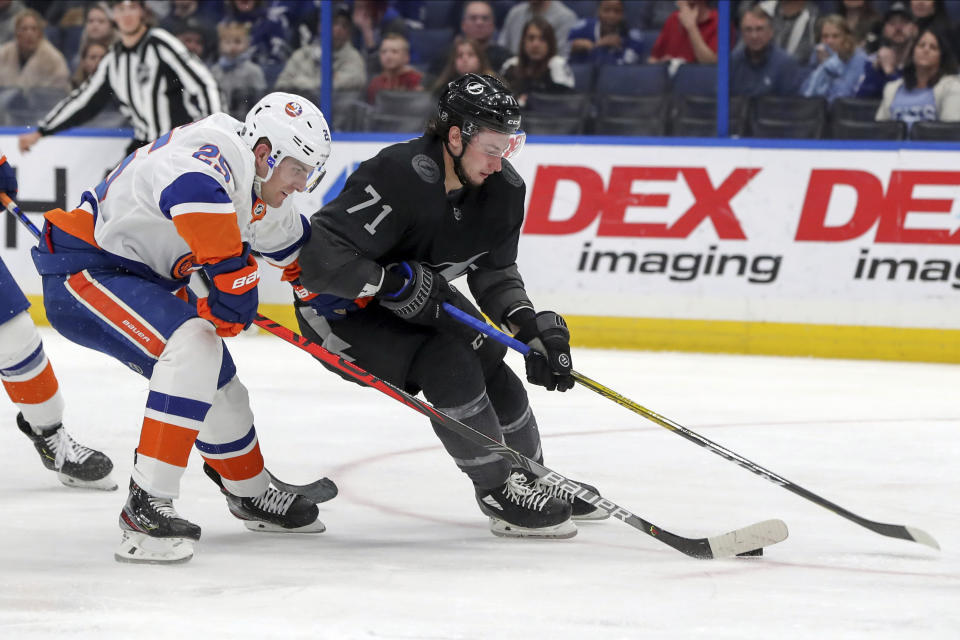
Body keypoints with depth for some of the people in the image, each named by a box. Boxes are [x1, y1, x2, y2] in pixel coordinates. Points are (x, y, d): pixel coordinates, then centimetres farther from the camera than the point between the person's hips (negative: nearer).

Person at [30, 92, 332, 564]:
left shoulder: (265, 200, 6)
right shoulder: (217, 152, -27)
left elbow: (295, 247, 27)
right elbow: (194, 193, -50)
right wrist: (235, 275, -42)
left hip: (141, 277, 10)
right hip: (81, 272, -10)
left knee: (217, 381, 17)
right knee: (195, 345, -29)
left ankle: (250, 494, 44)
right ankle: (146, 508, -31)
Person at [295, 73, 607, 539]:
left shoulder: (501, 187, -11)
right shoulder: (396, 179, -36)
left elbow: (494, 273, -2)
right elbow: (316, 255, -40)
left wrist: (531, 324, -18)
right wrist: (393, 281, -39)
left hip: (414, 301, 8)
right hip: (340, 309, -8)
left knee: (489, 362, 3)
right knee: (446, 363, -24)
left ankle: (534, 480, 26)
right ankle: (501, 494, -13)